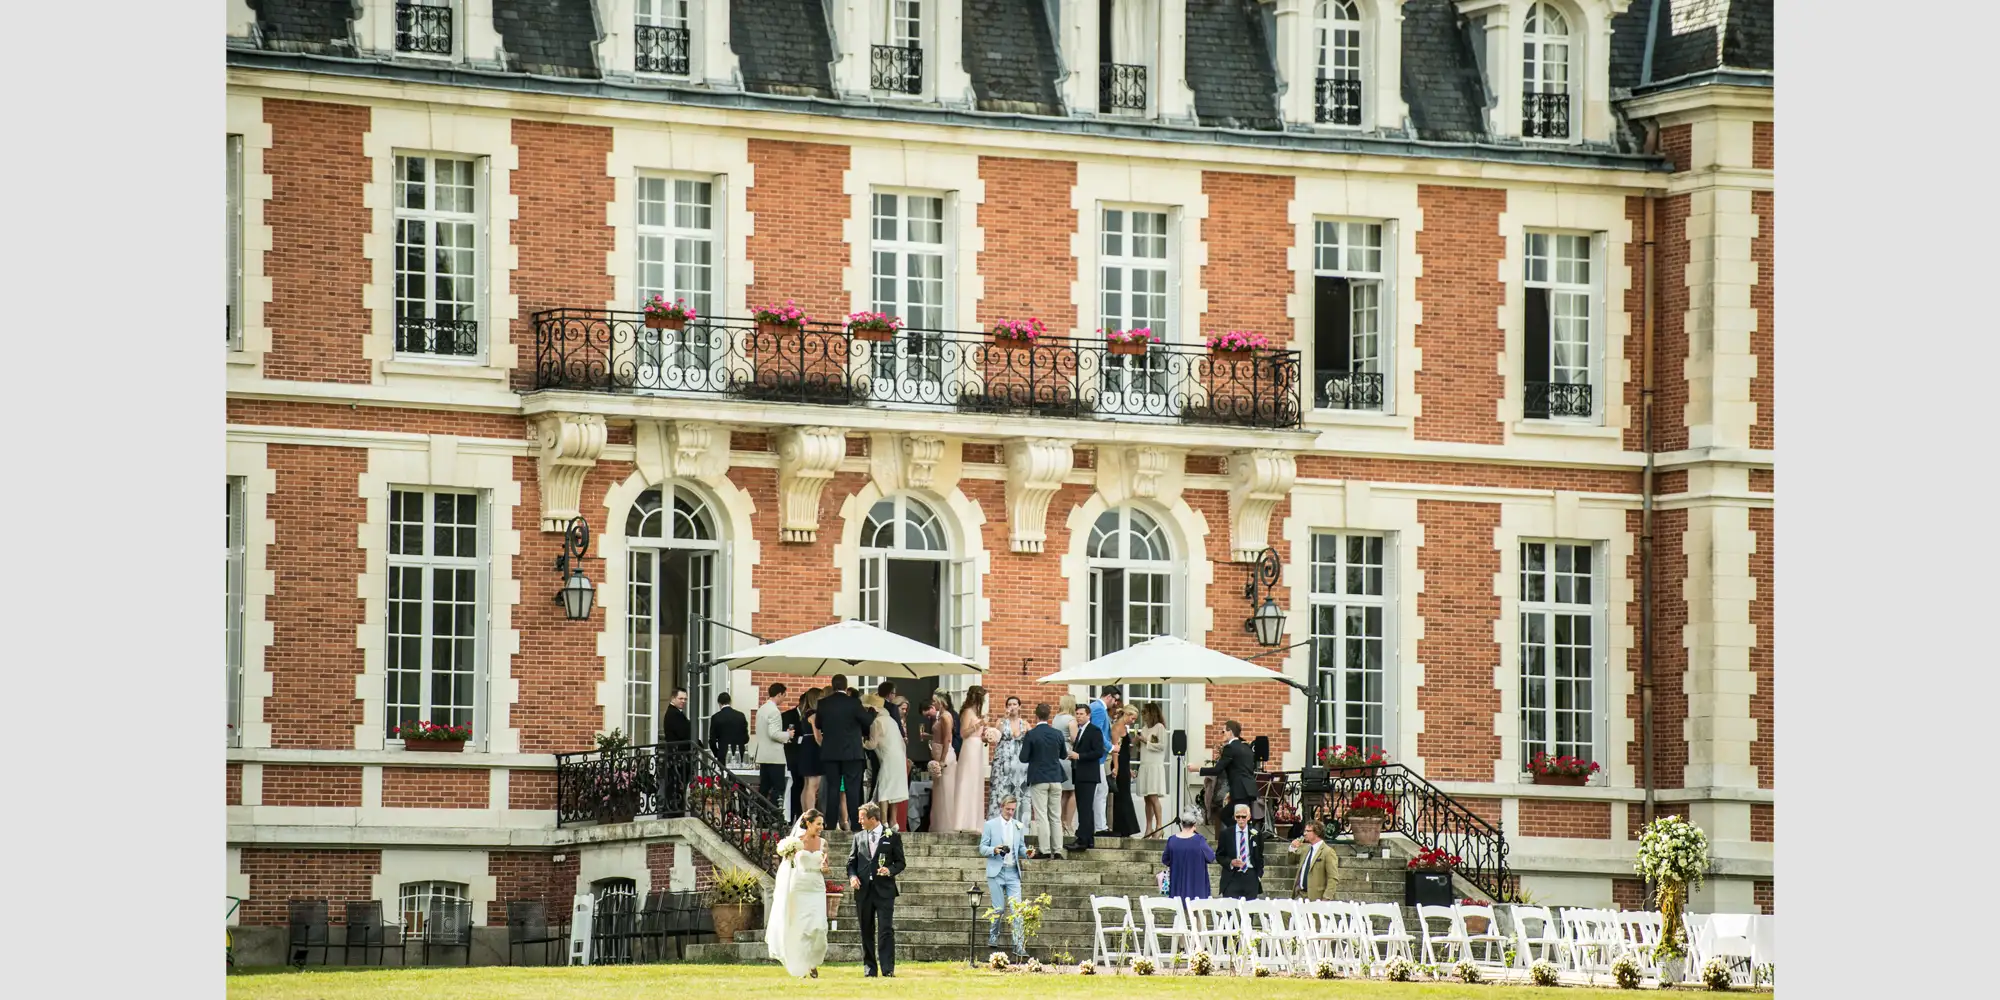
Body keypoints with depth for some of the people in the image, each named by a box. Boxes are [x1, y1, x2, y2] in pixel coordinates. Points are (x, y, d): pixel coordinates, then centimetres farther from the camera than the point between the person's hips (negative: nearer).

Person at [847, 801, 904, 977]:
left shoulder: (892, 837, 3)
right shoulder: (858, 837, 13)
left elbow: (900, 862, 5)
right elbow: (851, 862, 14)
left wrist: (890, 870, -14)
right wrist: (852, 876, -6)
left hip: (884, 890, -4)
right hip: (863, 890, 4)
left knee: (886, 930, -9)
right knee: (866, 931, 7)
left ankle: (888, 969, -10)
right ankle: (869, 968, 13)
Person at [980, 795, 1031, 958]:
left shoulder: (1018, 826, 12)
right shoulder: (991, 825, 3)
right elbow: (982, 848, 2)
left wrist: (1026, 852, -5)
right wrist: (994, 850, -18)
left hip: (1013, 872, 2)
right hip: (996, 872, -2)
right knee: (999, 908, -1)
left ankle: (1018, 946, -9)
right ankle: (993, 937, 24)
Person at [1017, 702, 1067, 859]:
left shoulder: (1031, 735, -10)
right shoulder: (1058, 734, 1)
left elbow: (1023, 758, -9)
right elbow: (1064, 756, 11)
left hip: (1038, 780, -4)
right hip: (1055, 779, 4)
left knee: (1041, 817, -2)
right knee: (1056, 817, 9)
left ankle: (1046, 851, -6)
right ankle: (1057, 851, 7)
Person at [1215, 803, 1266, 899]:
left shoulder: (1256, 834, 8)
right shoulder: (1226, 834, 4)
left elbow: (1260, 856, 15)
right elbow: (1219, 856, 8)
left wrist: (1259, 875, 8)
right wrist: (1231, 862, -11)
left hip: (1251, 877, 1)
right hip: (1232, 876, -1)